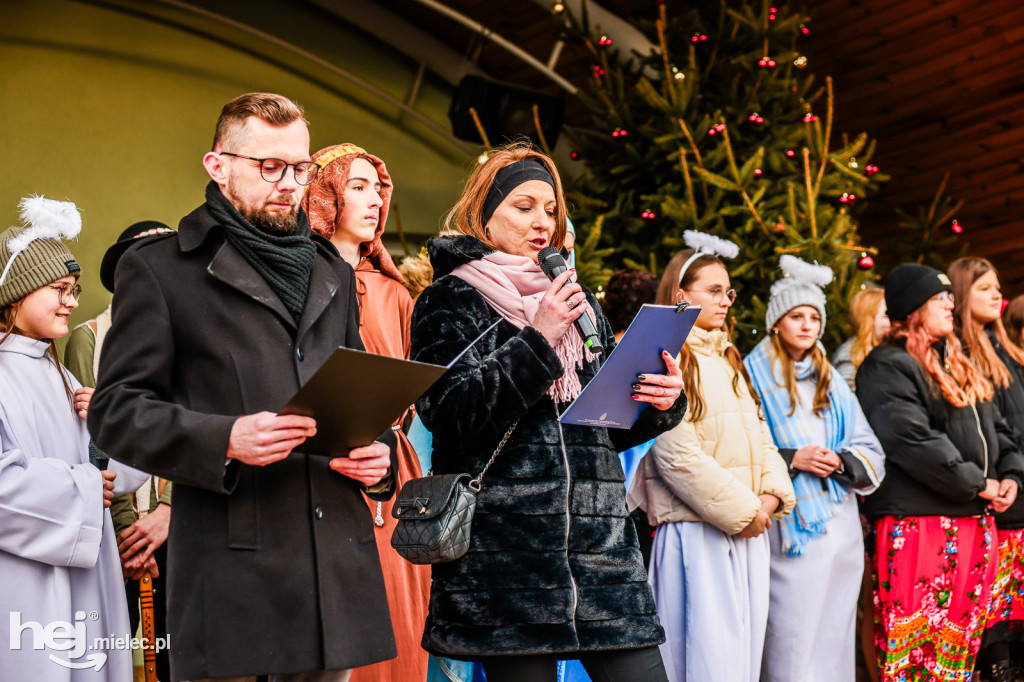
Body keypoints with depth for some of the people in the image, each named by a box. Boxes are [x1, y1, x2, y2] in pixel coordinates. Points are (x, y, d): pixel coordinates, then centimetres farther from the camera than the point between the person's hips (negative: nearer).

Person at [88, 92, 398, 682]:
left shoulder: (334, 273, 21)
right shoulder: (158, 266, 4)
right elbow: (115, 411, -2)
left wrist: (378, 453, 5)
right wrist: (224, 439, -19)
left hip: (337, 561, 5)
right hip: (229, 562, -4)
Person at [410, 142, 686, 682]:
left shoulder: (578, 302, 21)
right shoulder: (451, 299, 5)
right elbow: (448, 415, -11)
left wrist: (661, 403, 0)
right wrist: (537, 340, -14)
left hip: (599, 534, 5)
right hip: (502, 549, -5)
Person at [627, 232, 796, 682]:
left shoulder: (728, 361, 20)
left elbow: (759, 435, 18)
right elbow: (677, 455, -17)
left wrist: (772, 495, 0)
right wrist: (741, 509, -12)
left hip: (748, 532, 8)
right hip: (698, 532, -8)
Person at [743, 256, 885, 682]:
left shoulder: (832, 382, 17)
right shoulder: (752, 378, -1)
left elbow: (872, 453, 14)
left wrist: (840, 462, -5)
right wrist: (790, 460, -16)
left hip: (842, 530, 6)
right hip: (791, 531, -5)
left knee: (835, 640, 9)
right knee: (791, 648, -7)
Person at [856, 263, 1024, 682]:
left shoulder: (957, 363, 20)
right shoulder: (888, 367, -10)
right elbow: (912, 439, -19)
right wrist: (977, 484, -14)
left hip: (975, 520, 9)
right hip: (919, 524, -9)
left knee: (960, 645, 12)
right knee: (915, 648, -7)